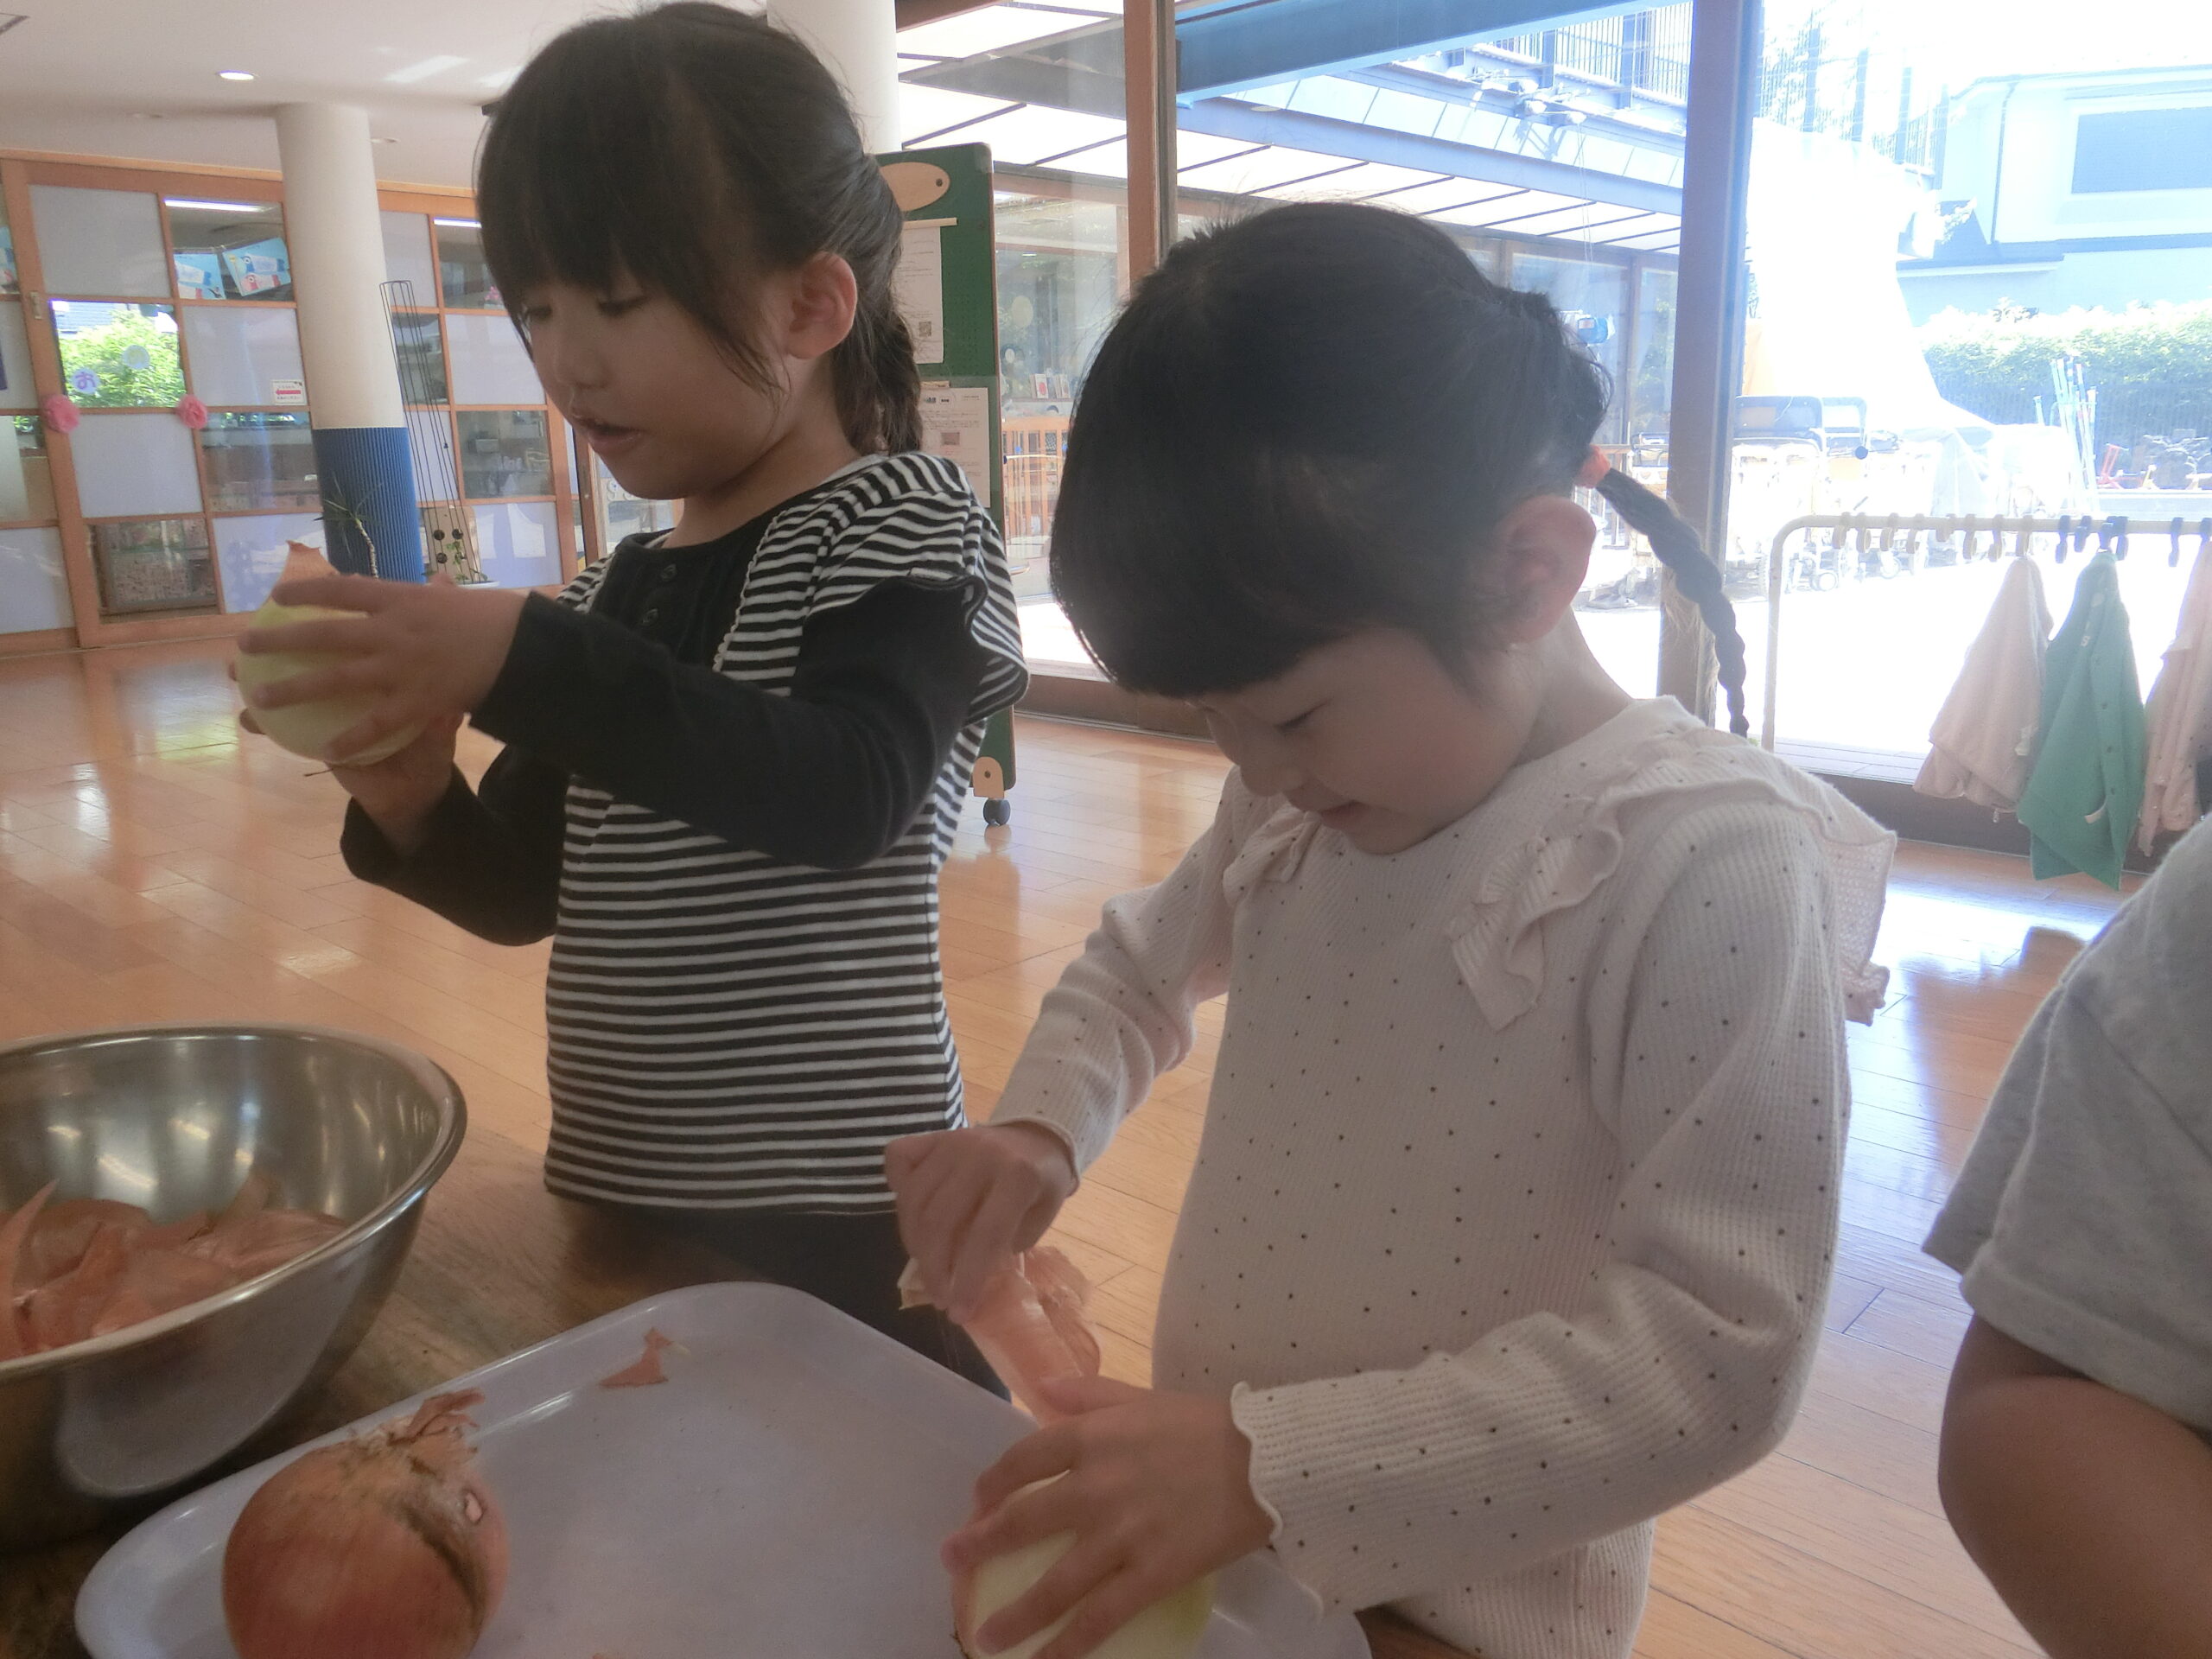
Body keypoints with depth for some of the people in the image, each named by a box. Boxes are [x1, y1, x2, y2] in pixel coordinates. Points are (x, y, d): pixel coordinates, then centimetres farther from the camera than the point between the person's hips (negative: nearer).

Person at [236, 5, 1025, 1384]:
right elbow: (523, 891, 13)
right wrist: (414, 812, -8)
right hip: (615, 1193, 7)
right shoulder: (624, 588, 9)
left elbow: (848, 795, -26)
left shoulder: (902, 521, -9)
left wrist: (523, 661, -29)